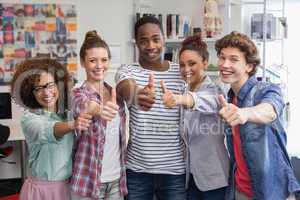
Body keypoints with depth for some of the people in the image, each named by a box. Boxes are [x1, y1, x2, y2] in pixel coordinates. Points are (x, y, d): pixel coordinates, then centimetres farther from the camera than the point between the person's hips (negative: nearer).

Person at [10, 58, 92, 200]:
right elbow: (46, 132, -34)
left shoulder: (68, 114, 3)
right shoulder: (29, 118, -12)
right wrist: (72, 125, -51)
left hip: (69, 185, 5)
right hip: (41, 188, -4)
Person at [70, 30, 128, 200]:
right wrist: (98, 109, -55)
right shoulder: (79, 94, -11)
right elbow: (82, 108, -35)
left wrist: (124, 168, 8)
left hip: (117, 179, 5)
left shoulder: (115, 93, 5)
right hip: (89, 180, -5)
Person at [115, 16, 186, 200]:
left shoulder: (180, 72, 2)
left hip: (174, 170, 1)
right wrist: (137, 95, -50)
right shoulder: (127, 71, -4)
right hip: (137, 169, -1)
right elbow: (125, 89, -29)